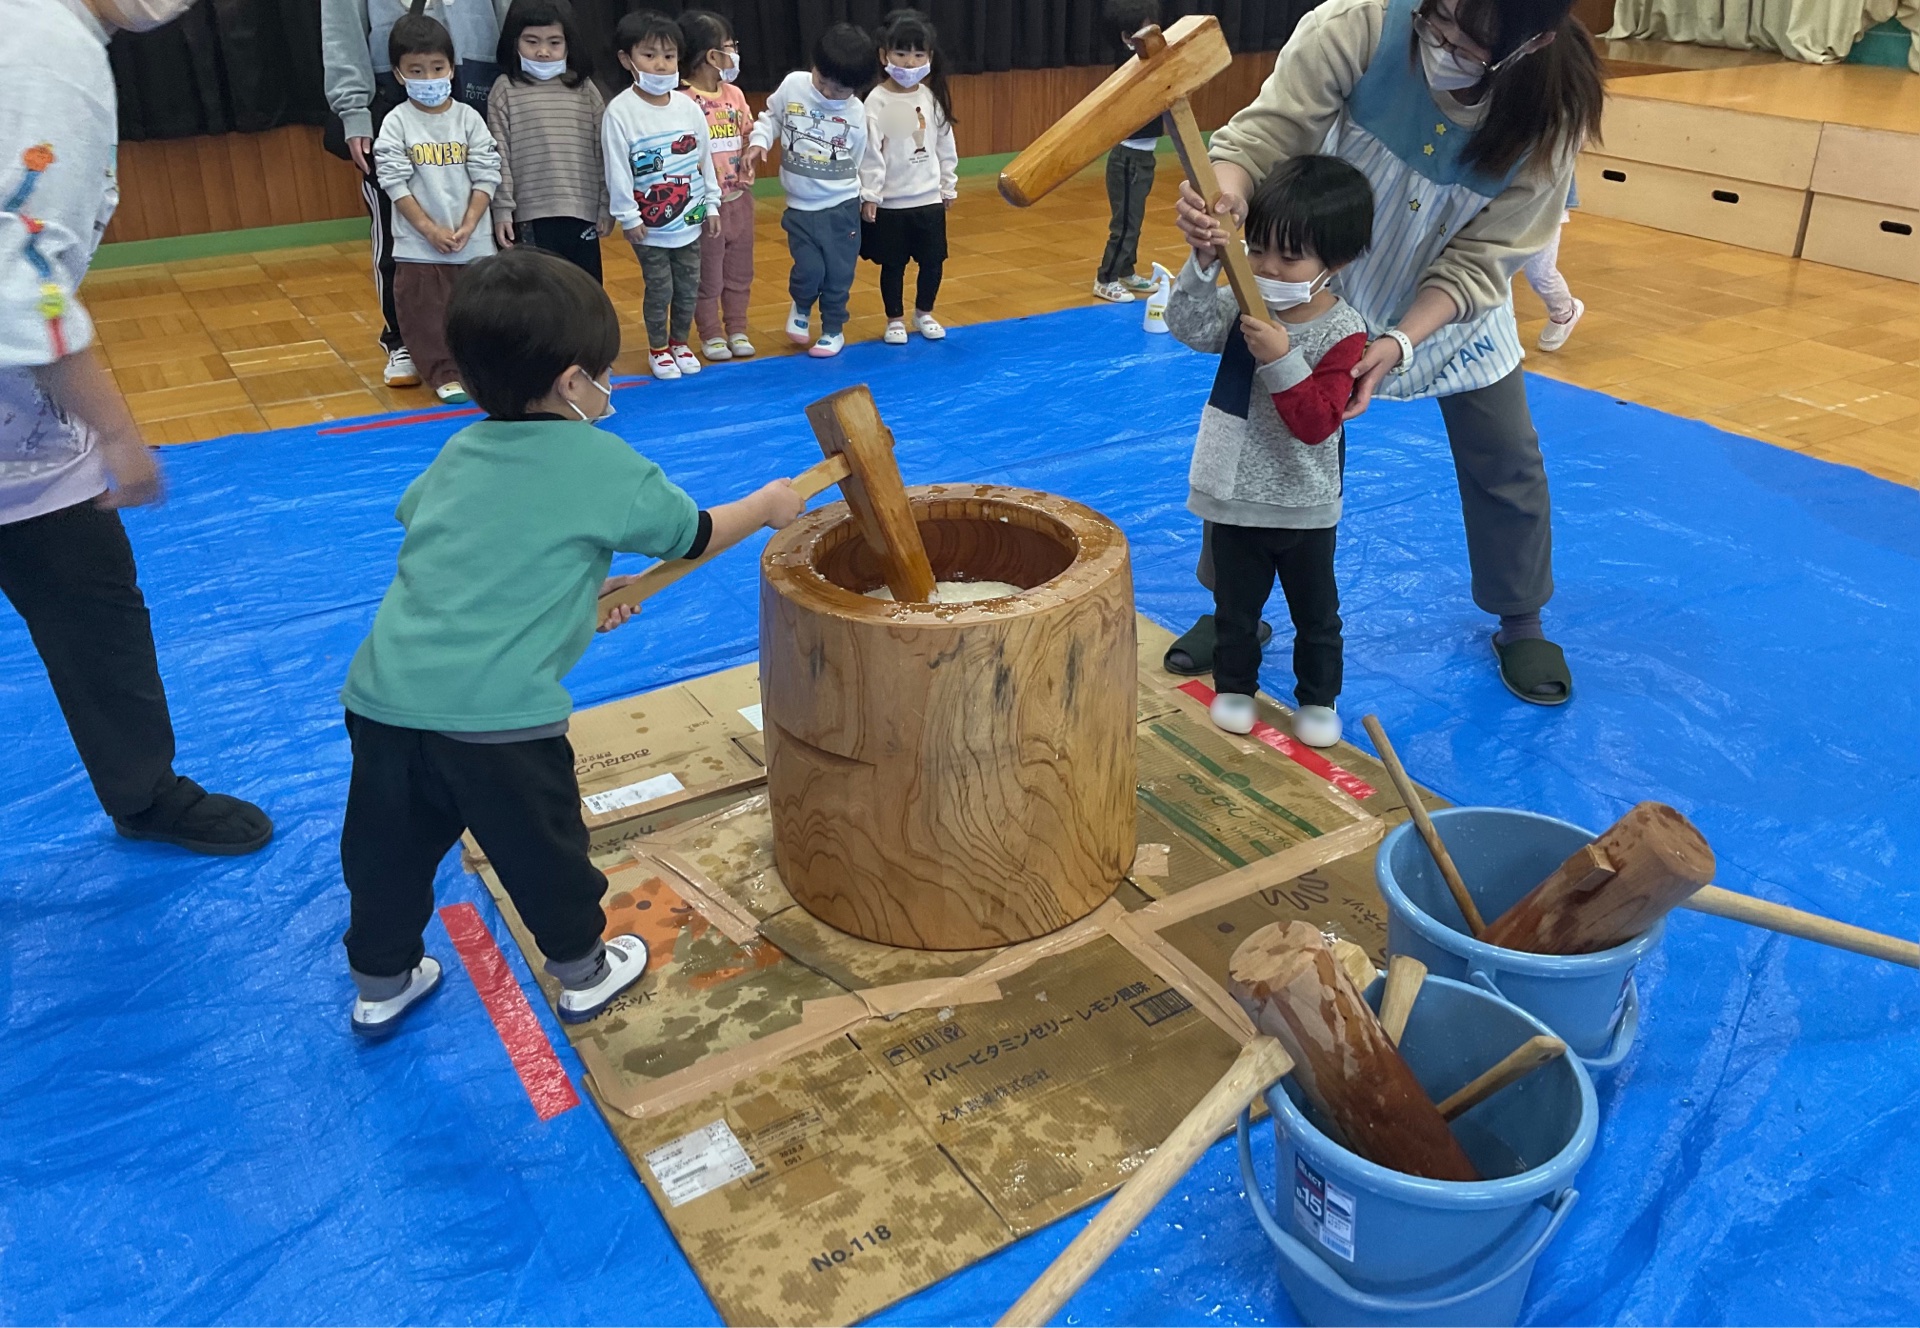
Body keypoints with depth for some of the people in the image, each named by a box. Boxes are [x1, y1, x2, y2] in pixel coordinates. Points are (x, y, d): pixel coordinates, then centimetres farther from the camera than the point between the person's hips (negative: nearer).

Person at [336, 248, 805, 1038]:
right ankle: (585, 975, 38)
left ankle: (381, 986, 44)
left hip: (381, 694, 6)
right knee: (543, 853, 17)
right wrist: (766, 506, 29)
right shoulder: (603, 463, -2)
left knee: (389, 850, 23)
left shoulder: (460, 454, 15)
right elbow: (693, 535, 10)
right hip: (495, 710, -6)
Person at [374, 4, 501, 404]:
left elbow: (486, 177, -2)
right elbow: (395, 184, -8)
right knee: (427, 315, 3)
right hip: (419, 245, -1)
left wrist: (468, 226, -11)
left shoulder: (468, 118, 0)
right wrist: (431, 230, -14)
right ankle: (445, 375, 15)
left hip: (474, 242, 1)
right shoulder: (396, 123, -4)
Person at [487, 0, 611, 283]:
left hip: (582, 212, 2)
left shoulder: (585, 89, 6)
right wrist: (502, 210, -6)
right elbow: (499, 156, -1)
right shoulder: (505, 90, 0)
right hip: (530, 215, -2)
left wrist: (606, 205, 4)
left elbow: (602, 151, 7)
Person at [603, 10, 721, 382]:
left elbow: (705, 158, 7)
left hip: (689, 219, 4)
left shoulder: (688, 107, 0)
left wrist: (711, 204, 8)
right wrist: (628, 217, -13)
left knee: (688, 287, 13)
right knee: (660, 289, 4)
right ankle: (658, 348, 23)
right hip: (649, 225, -4)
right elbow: (616, 169, -13)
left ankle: (680, 342, 32)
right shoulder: (620, 111, -14)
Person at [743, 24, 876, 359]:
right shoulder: (792, 85, -7)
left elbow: (858, 161, 4)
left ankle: (833, 329, 27)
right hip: (800, 206, 0)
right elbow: (771, 116, 8)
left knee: (839, 273, 6)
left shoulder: (857, 112, -6)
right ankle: (800, 308, 24)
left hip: (841, 206, 0)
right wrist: (759, 141, -9)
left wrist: (865, 200, 8)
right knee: (809, 269, -9)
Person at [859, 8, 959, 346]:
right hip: (891, 202, -4)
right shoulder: (877, 101, -12)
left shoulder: (933, 97, 1)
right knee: (893, 264, 8)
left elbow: (945, 145, 8)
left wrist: (949, 186, 11)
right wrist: (869, 195, -15)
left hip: (929, 198, 4)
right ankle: (895, 319, 24)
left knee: (933, 259, 11)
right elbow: (870, 152, -13)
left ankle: (924, 313, 31)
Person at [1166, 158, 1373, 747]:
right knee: (1235, 607, 19)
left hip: (1306, 507, -2)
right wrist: (1205, 262, -38)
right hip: (1236, 499, 3)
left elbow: (1318, 422, -25)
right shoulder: (1243, 305, -7)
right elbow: (1191, 327, -26)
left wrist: (1282, 360, -36)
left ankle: (1318, 698, 36)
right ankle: (1234, 686, 39)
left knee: (1316, 613, 17)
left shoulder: (1343, 333, -17)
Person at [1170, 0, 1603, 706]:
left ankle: (1521, 626, 28)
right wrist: (1224, 198, -53)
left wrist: (1399, 344, -35)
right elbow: (1267, 131, -31)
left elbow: (1479, 261, -22)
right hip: (1319, 287, 0)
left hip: (1450, 304, 1)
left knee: (1505, 458, 4)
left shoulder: (1552, 112, -26)